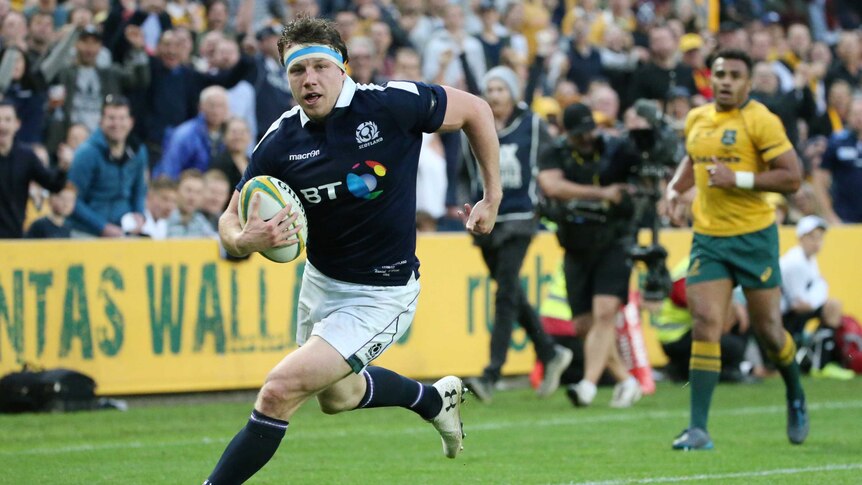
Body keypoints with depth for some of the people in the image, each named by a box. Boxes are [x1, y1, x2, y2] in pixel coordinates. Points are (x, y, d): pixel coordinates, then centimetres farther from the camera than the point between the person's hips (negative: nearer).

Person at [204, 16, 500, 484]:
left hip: (380, 294, -6)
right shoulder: (281, 141, -12)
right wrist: (244, 240, -31)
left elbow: (475, 111, -6)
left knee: (280, 390, -19)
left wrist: (492, 197, -5)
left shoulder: (393, 104, -22)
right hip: (321, 283, 6)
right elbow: (231, 220, -7)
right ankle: (434, 398, 58)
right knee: (337, 396, 30)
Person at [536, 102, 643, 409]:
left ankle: (588, 384, -27)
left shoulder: (615, 151, -4)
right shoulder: (554, 156, -2)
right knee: (584, 324, 4)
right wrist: (600, 193, -25)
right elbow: (552, 186, -21)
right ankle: (626, 381, 19)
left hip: (613, 245, -3)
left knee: (605, 313, -20)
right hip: (577, 250, 3)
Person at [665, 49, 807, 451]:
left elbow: (791, 177, -14)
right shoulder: (696, 120, 9)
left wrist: (738, 179, -21)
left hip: (754, 236, -4)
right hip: (708, 238, 4)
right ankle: (698, 429, -12)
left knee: (767, 329, 6)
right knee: (705, 327, -9)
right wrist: (676, 188, 10)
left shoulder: (760, 121, -10)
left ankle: (796, 397, 36)